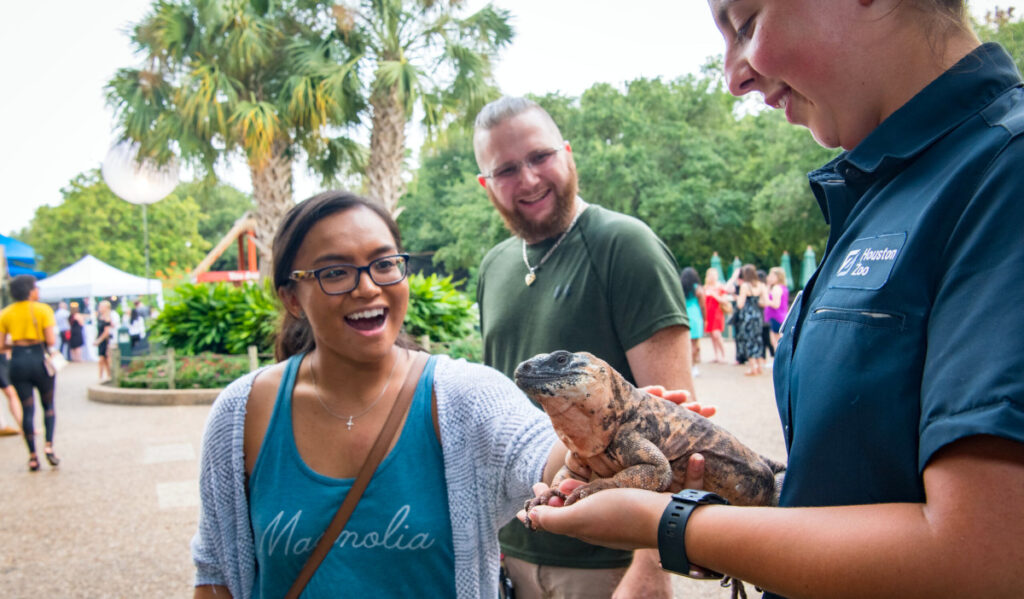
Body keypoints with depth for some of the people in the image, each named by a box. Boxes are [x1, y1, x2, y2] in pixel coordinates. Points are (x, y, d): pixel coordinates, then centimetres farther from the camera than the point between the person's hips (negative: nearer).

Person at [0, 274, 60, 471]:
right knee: (48, 405, 14)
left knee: (27, 410, 7)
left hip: (18, 361, 3)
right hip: (39, 359, -2)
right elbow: (51, 341, -13)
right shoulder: (43, 310, -5)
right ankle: (48, 445, -2)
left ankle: (33, 455, 7)